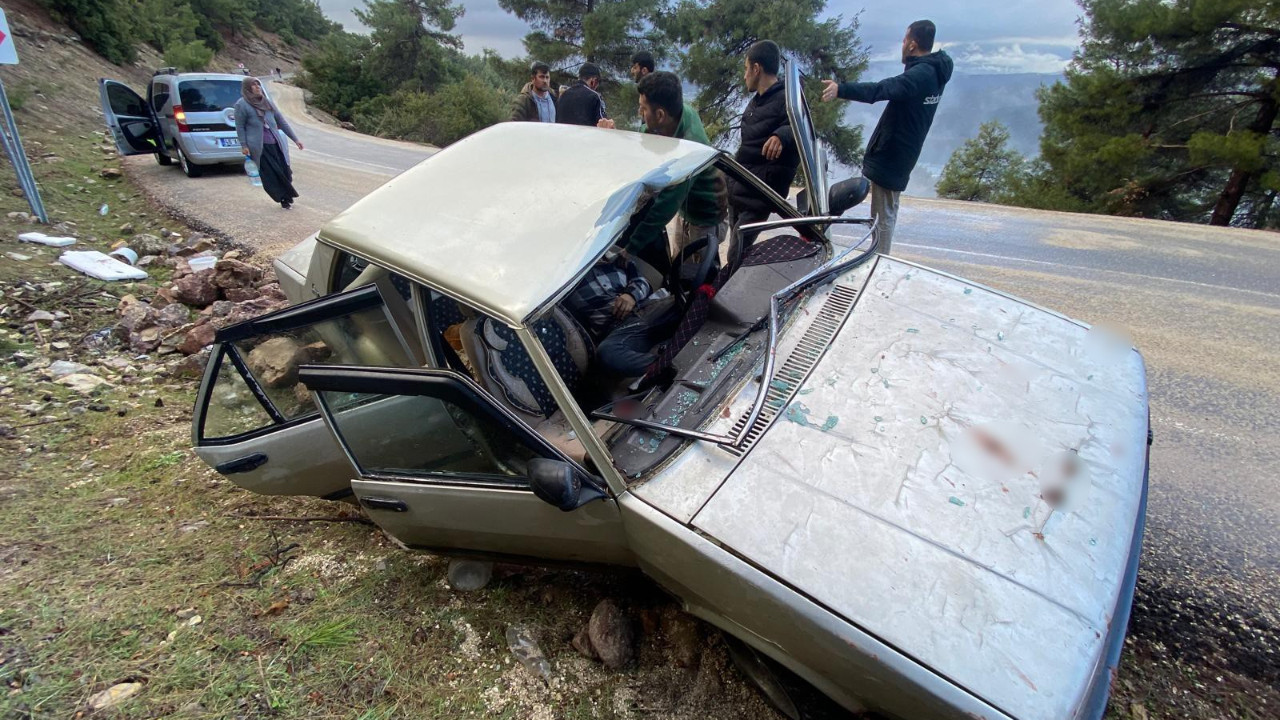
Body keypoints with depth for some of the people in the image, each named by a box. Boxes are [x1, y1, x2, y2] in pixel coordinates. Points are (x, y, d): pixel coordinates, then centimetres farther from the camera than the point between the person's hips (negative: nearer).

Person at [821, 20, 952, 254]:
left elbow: (881, 90, -39)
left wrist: (841, 90, -50)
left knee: (883, 216, -4)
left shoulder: (920, 74, -22)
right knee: (885, 214, 20)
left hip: (888, 157, -10)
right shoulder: (933, 72, 10)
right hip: (898, 156, 10)